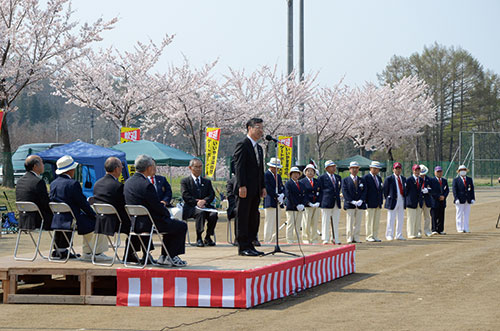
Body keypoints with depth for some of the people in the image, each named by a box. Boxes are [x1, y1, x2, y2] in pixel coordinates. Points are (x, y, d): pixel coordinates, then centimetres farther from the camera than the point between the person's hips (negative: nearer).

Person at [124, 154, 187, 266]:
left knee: (170, 224, 29)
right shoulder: (146, 185, -24)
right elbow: (158, 207, -19)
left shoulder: (128, 182, 4)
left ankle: (164, 257, 28)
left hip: (136, 223, 9)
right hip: (149, 224, -9)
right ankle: (170, 257, 12)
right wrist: (168, 214, 3)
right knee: (182, 226, 7)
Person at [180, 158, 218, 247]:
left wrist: (204, 201, -14)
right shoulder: (185, 181, 13)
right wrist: (196, 202, -18)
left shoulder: (207, 182, 23)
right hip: (191, 208, -3)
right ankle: (199, 238, -31)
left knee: (213, 214, -30)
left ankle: (208, 237, -13)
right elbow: (185, 196, -2)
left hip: (205, 206, 3)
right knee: (200, 212, -37)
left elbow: (212, 195, 8)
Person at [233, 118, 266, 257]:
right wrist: (241, 186, -21)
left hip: (255, 190, 9)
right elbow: (239, 167, -15)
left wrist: (263, 187, 14)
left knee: (254, 219, 10)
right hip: (245, 189, -9)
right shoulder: (242, 146, -8)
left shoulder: (259, 148, 20)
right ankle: (243, 247, -3)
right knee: (243, 218, -5)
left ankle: (249, 245, 15)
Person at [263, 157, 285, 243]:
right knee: (269, 223, -8)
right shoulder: (266, 175, -6)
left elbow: (282, 188, 16)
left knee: (276, 224, 6)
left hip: (278, 203, 8)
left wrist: (282, 196, -4)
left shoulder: (278, 176, 19)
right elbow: (268, 189, -14)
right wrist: (277, 197, -14)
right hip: (270, 203, -8)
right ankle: (267, 241, -7)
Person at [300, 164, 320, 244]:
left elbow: (319, 193, 12)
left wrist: (318, 202, -4)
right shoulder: (302, 181, 2)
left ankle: (314, 239, 10)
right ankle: (306, 239, 1)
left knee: (315, 223, 5)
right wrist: (309, 203, -14)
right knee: (306, 223, -5)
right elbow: (303, 194, -6)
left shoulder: (317, 181, 16)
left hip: (316, 205, 4)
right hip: (307, 205, -4)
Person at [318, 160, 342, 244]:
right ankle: (325, 239, 1)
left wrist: (337, 195, 12)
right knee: (326, 222, -3)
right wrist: (320, 202, -7)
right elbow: (320, 191, -3)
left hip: (336, 203, 5)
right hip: (326, 203, -5)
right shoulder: (322, 177, -2)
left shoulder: (338, 177, 16)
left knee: (336, 222, 6)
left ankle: (336, 239, 10)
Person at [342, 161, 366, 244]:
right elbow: (345, 192, -5)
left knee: (358, 223, 3)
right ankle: (349, 238, -1)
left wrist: (361, 200, -10)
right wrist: (352, 201, -15)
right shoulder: (345, 180, 5)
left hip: (360, 205, 3)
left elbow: (364, 191, 8)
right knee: (349, 223, -4)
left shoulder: (362, 180, 15)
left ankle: (356, 238, 6)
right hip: (349, 205, -3)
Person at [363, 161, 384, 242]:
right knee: (369, 221, -4)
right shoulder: (366, 177, -5)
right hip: (370, 203, -7)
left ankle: (375, 236, 10)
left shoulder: (379, 178, 17)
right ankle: (369, 237, 0)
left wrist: (381, 201, 12)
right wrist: (365, 202, -14)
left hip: (378, 204, 7)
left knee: (376, 221, 7)